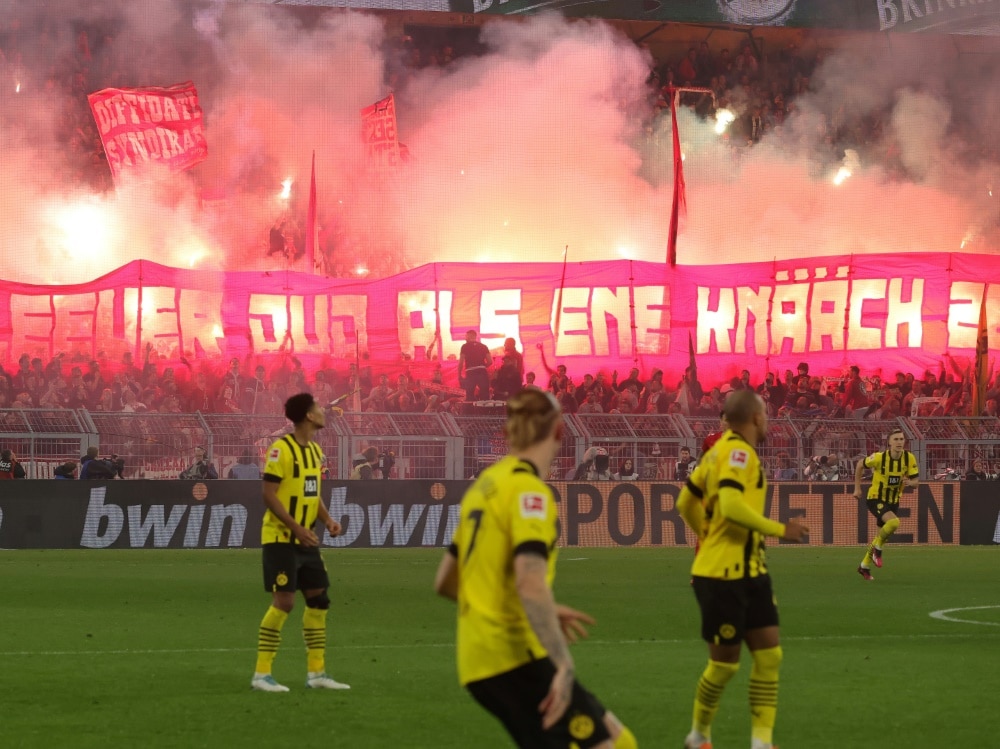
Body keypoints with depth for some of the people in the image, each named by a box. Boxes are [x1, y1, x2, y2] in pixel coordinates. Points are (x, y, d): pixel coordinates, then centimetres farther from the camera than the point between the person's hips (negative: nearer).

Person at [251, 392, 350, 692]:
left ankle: (316, 673, 16)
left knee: (319, 599, 8)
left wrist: (327, 519, 2)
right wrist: (296, 527, -23)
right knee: (284, 601, -11)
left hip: (306, 541, 8)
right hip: (280, 539, -8)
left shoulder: (315, 451, 11)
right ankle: (261, 674, -3)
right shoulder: (281, 449, -15)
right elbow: (269, 495, -17)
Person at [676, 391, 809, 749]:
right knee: (725, 662, 3)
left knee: (769, 653, 5)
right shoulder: (738, 452, -16)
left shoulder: (720, 450, 11)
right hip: (723, 575, -9)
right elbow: (731, 506, -30)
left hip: (749, 572, 9)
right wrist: (779, 529, -21)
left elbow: (686, 502, 18)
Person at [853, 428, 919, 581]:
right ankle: (877, 548, -6)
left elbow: (916, 482, -9)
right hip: (876, 499, -5)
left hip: (893, 501, 5)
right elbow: (860, 465, -3)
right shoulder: (879, 457, -21)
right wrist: (857, 488, 0)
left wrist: (910, 483, -34)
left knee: (882, 536, 14)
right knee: (894, 522, -31)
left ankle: (864, 566, 34)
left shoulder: (909, 458, -12)